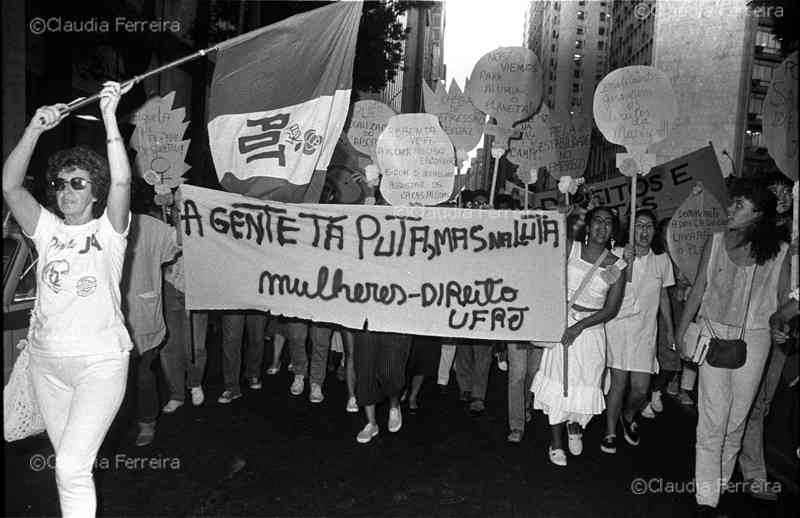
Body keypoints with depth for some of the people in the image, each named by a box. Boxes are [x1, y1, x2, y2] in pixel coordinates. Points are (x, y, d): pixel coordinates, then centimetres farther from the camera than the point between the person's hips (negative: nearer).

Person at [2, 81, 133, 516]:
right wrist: (35, 129, -12)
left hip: (100, 361, -5)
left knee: (71, 467, -13)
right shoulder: (46, 229, 9)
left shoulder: (108, 229, -2)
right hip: (46, 361, 5)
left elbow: (121, 181, -19)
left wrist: (109, 116, -21)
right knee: (67, 463, 17)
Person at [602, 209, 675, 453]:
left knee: (641, 388, 2)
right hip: (617, 326, -3)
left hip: (645, 330, 3)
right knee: (618, 382, -3)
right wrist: (626, 263, -25)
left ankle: (628, 417, 34)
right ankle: (610, 432, 16)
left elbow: (663, 297, 16)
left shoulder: (662, 259, 6)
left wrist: (670, 330, 18)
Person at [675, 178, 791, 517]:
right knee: (712, 421, -1)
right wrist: (681, 332, 4)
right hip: (713, 335, 0)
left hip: (753, 340, 1)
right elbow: (698, 289, 4)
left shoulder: (779, 252, -3)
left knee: (736, 419, 11)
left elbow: (785, 299, 5)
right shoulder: (715, 242, -1)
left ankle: (721, 483, 31)